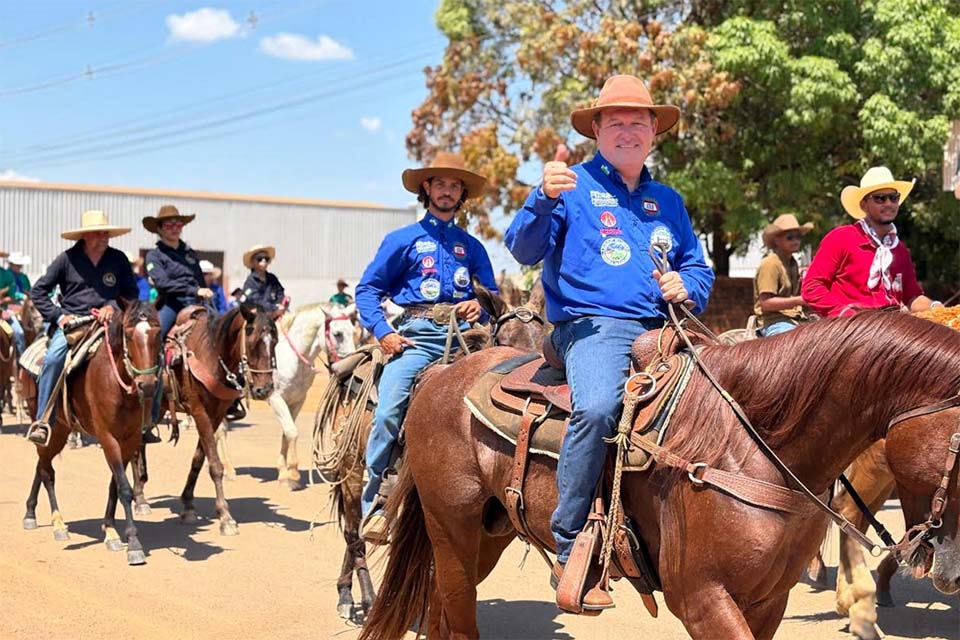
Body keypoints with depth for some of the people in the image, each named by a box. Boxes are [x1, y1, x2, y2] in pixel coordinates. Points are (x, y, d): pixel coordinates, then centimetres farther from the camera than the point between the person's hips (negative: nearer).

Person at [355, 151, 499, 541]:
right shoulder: (403, 240, 14)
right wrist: (382, 332, -5)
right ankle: (374, 503, -13)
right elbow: (367, 289, 9)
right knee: (390, 408, -23)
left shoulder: (472, 247, 22)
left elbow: (493, 295, 24)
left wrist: (481, 306, 0)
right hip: (417, 336, -2)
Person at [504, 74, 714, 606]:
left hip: (661, 329, 6)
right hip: (592, 326, -5)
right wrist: (545, 198, -22)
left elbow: (699, 269, 27)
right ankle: (569, 552, -26)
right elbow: (523, 250, -4)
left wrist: (687, 286, 3)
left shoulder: (667, 201, 22)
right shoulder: (576, 187, 8)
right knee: (598, 406, -35)